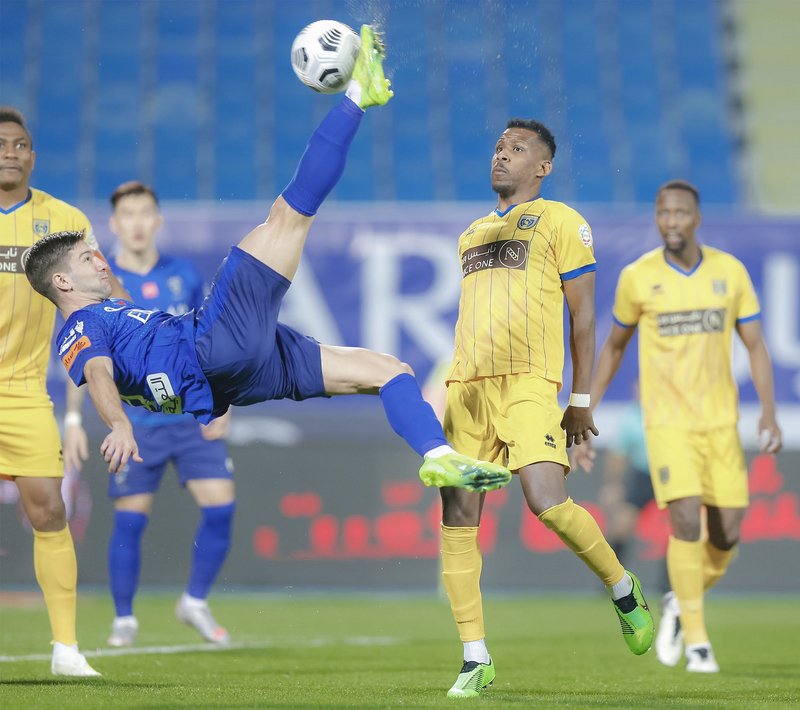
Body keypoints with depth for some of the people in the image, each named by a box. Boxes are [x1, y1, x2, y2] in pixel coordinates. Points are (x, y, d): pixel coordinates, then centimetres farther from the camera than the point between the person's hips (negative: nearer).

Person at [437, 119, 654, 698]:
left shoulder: (560, 221, 6)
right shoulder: (472, 233, 25)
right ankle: (476, 660, 1)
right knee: (457, 517, -4)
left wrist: (581, 398, -1)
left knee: (548, 503, -22)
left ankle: (624, 591, 5)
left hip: (526, 383, -6)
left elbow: (583, 314, 3)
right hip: (466, 385, 6)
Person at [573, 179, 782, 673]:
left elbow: (756, 346, 1)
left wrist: (769, 412, -13)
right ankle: (697, 642, -6)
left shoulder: (730, 272, -1)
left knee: (727, 535, 1)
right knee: (687, 522, -18)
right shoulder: (638, 277, -4)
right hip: (668, 422, -2)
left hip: (721, 421, 2)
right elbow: (614, 347, 9)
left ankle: (681, 604, 31)